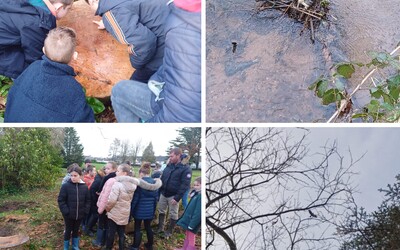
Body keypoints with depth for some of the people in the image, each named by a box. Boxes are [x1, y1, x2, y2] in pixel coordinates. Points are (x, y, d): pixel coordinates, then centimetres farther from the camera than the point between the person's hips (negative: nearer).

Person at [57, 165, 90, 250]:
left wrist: (85, 211, -4)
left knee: (76, 231, 19)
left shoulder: (84, 187, -4)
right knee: (68, 231, 13)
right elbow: (61, 200, -11)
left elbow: (87, 201, 4)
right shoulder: (66, 186, -14)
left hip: (79, 215, 3)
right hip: (69, 215, -3)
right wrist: (65, 211, -16)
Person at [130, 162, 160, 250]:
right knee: (148, 227, 18)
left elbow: (135, 198, -13)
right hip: (150, 210, 5)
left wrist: (131, 209, -3)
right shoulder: (155, 183, 1)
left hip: (139, 210, -5)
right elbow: (156, 198, 7)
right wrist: (153, 209, 17)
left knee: (137, 228, 6)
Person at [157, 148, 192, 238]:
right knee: (161, 211, 16)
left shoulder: (185, 169, -15)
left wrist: (177, 198, -23)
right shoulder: (168, 166, 6)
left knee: (173, 214, 7)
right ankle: (160, 228, 32)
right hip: (163, 194, 6)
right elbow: (162, 179, 14)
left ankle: (169, 232, 22)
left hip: (173, 196, -6)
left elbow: (185, 185, -19)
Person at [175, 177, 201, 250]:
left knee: (191, 237, 2)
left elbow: (198, 212, -26)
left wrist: (192, 224, -24)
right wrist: (185, 218, 16)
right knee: (187, 235, 23)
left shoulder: (200, 196, -24)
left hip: (193, 221, -10)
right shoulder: (196, 194, 8)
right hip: (189, 219, 10)